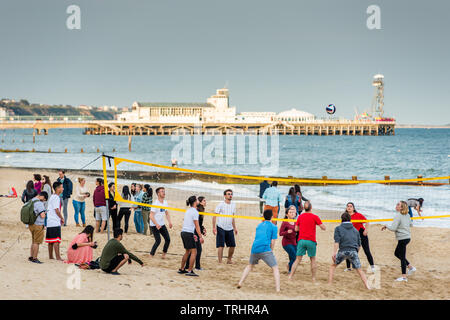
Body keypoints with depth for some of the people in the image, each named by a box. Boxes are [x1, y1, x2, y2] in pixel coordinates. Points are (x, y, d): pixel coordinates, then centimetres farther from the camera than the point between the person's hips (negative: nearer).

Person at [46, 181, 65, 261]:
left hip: (50, 222, 10)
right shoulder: (56, 198, -14)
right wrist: (62, 218, -4)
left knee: (50, 240, 12)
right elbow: (57, 210, -16)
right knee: (56, 240, -9)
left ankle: (50, 256, 18)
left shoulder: (52, 197, 17)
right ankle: (58, 257, -10)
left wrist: (60, 218, 17)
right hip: (55, 222, -10)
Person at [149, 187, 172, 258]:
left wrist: (170, 222, 2)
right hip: (154, 225, -7)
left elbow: (167, 213, 17)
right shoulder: (155, 204, -19)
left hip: (162, 224, 7)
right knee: (158, 240, -14)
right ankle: (151, 255, 0)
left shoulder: (165, 202, 5)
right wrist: (156, 224, -33)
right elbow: (151, 216, -22)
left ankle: (164, 254, 19)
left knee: (168, 239, 2)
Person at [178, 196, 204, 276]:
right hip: (189, 233, -9)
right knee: (194, 252, -5)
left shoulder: (188, 210, 16)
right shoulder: (195, 211, -11)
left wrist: (193, 235, 25)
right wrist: (200, 236, -14)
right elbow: (196, 225, -14)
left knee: (188, 251, 19)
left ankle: (181, 269, 24)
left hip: (183, 232, 9)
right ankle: (189, 271, -6)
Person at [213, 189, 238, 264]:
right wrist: (214, 227, -13)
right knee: (221, 246, -7)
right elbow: (214, 216, -6)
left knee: (232, 245, 7)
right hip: (221, 228, -6)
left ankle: (229, 260, 26)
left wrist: (234, 227, 19)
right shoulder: (221, 205, -8)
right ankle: (220, 262, -3)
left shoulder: (233, 205, 9)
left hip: (230, 229, 6)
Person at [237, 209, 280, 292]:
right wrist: (271, 251, 19)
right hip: (265, 249, -5)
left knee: (250, 266, 28)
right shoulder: (273, 227, 7)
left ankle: (240, 283, 24)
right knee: (275, 268, 2)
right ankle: (277, 288, -11)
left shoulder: (259, 225, 23)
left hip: (254, 249, 5)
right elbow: (272, 242, 3)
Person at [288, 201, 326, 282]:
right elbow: (323, 228, -2)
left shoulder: (300, 217, 7)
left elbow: (296, 229, 12)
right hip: (311, 241, -2)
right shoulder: (314, 217, -3)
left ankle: (290, 276, -1)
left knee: (298, 259, 5)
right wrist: (318, 223, 16)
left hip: (301, 240, 3)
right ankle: (313, 278, 9)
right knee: (313, 259, 10)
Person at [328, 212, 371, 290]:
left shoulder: (338, 228, 11)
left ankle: (329, 284, 12)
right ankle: (367, 286, -7)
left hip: (343, 251, -2)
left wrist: (334, 252, -8)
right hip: (353, 251, 2)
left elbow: (337, 241, -3)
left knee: (333, 266, 18)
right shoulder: (355, 230, 22)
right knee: (359, 270, 5)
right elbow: (359, 244, 21)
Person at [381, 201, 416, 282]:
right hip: (407, 237, 9)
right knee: (397, 253, 23)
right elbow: (411, 224, 21)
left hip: (402, 238, -9)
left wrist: (386, 226, -4)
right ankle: (410, 267, 24)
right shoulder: (407, 215, 7)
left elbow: (393, 228, -20)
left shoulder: (398, 216, -18)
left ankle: (404, 276, 2)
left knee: (402, 257, -2)